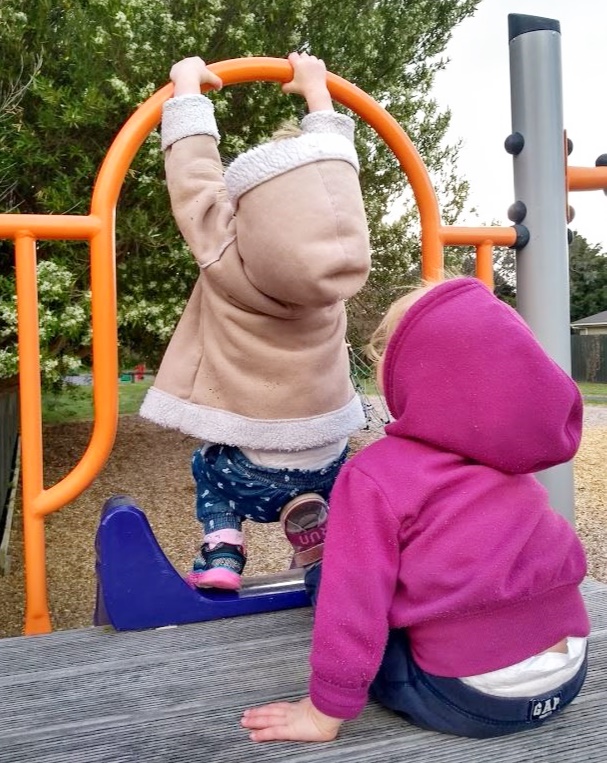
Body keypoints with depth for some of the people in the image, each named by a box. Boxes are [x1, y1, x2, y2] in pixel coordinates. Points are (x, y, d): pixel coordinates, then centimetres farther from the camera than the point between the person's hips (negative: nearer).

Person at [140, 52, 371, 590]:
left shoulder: (225, 257, -18)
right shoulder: (343, 262, -10)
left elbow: (195, 171, -8)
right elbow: (331, 170, 3)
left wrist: (188, 84, 6)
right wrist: (316, 89, 16)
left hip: (249, 469, -2)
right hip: (324, 462, 3)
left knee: (211, 468, 33)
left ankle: (220, 556, 14)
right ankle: (318, 541, 13)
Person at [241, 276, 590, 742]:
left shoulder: (376, 476, -16)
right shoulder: (510, 457, 4)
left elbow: (353, 610, -18)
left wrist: (325, 713, -7)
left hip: (471, 699, -6)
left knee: (334, 582, 12)